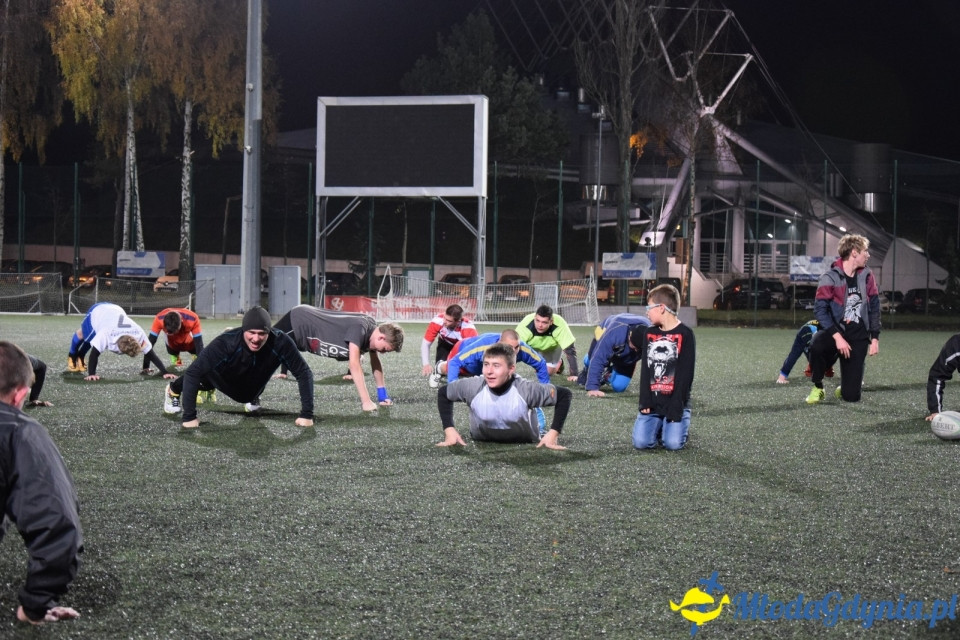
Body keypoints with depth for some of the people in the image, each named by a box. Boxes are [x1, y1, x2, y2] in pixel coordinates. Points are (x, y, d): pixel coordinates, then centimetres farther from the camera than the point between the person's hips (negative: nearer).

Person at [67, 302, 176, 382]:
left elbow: (150, 354, -32)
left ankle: (80, 357, 49)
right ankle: (72, 357, 47)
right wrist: (91, 374, -43)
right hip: (97, 311, -3)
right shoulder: (105, 335, -47)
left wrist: (165, 372, -36)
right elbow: (94, 353, -39)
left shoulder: (139, 334, -38)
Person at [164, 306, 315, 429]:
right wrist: (189, 417, -45)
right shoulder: (225, 342, -46)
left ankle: (252, 398, 61)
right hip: (225, 379, -3)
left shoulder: (281, 343, -40)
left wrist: (306, 414, -36)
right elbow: (192, 373, -43)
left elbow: (304, 373, -30)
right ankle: (173, 391, 45)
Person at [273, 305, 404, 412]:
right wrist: (366, 401, -44)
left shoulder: (373, 330, -11)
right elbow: (354, 365, -42)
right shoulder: (359, 328, -37)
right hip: (297, 323, -8)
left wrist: (383, 395, 1)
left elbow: (375, 363, 2)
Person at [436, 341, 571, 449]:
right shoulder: (473, 387, -30)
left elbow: (564, 395, -25)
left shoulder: (526, 390, -36)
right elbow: (443, 393, -11)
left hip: (525, 446, -1)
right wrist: (449, 429, -16)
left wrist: (553, 433, -27)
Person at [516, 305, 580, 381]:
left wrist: (574, 374, -36)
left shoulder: (559, 325, -44)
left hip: (553, 346, -2)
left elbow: (570, 349, -36)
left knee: (549, 371, -7)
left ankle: (558, 363, 26)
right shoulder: (526, 325, -43)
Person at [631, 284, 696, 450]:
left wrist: (676, 407, -15)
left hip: (674, 403, -4)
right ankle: (659, 427, 16)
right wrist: (645, 402, 1)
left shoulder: (685, 334, -7)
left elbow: (685, 374, -10)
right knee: (641, 442, -15)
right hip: (652, 403, 4)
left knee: (673, 443, -21)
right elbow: (645, 371, 12)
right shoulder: (648, 333, 9)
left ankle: (680, 425, 12)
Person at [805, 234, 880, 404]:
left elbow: (874, 307, 11)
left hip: (858, 337, 3)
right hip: (835, 331, -3)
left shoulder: (866, 275, 4)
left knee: (852, 396, -6)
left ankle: (844, 389, 35)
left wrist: (875, 338, 4)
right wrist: (837, 337, -25)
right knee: (816, 346, -40)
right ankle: (817, 387, -12)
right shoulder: (830, 277, -12)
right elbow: (820, 309, -18)